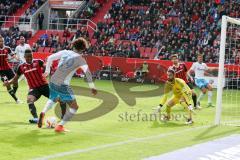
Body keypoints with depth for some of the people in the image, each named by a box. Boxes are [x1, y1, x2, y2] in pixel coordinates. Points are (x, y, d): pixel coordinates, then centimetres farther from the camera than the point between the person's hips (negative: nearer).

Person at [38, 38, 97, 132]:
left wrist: (47, 71, 24)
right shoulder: (80, 59, -4)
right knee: (74, 107, 8)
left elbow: (50, 58, 12)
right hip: (63, 85, -6)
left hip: (53, 81, 6)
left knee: (53, 99, 35)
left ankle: (43, 113, 9)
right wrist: (92, 87, -10)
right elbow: (87, 72, -14)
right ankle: (60, 126, 1)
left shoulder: (65, 52, 8)